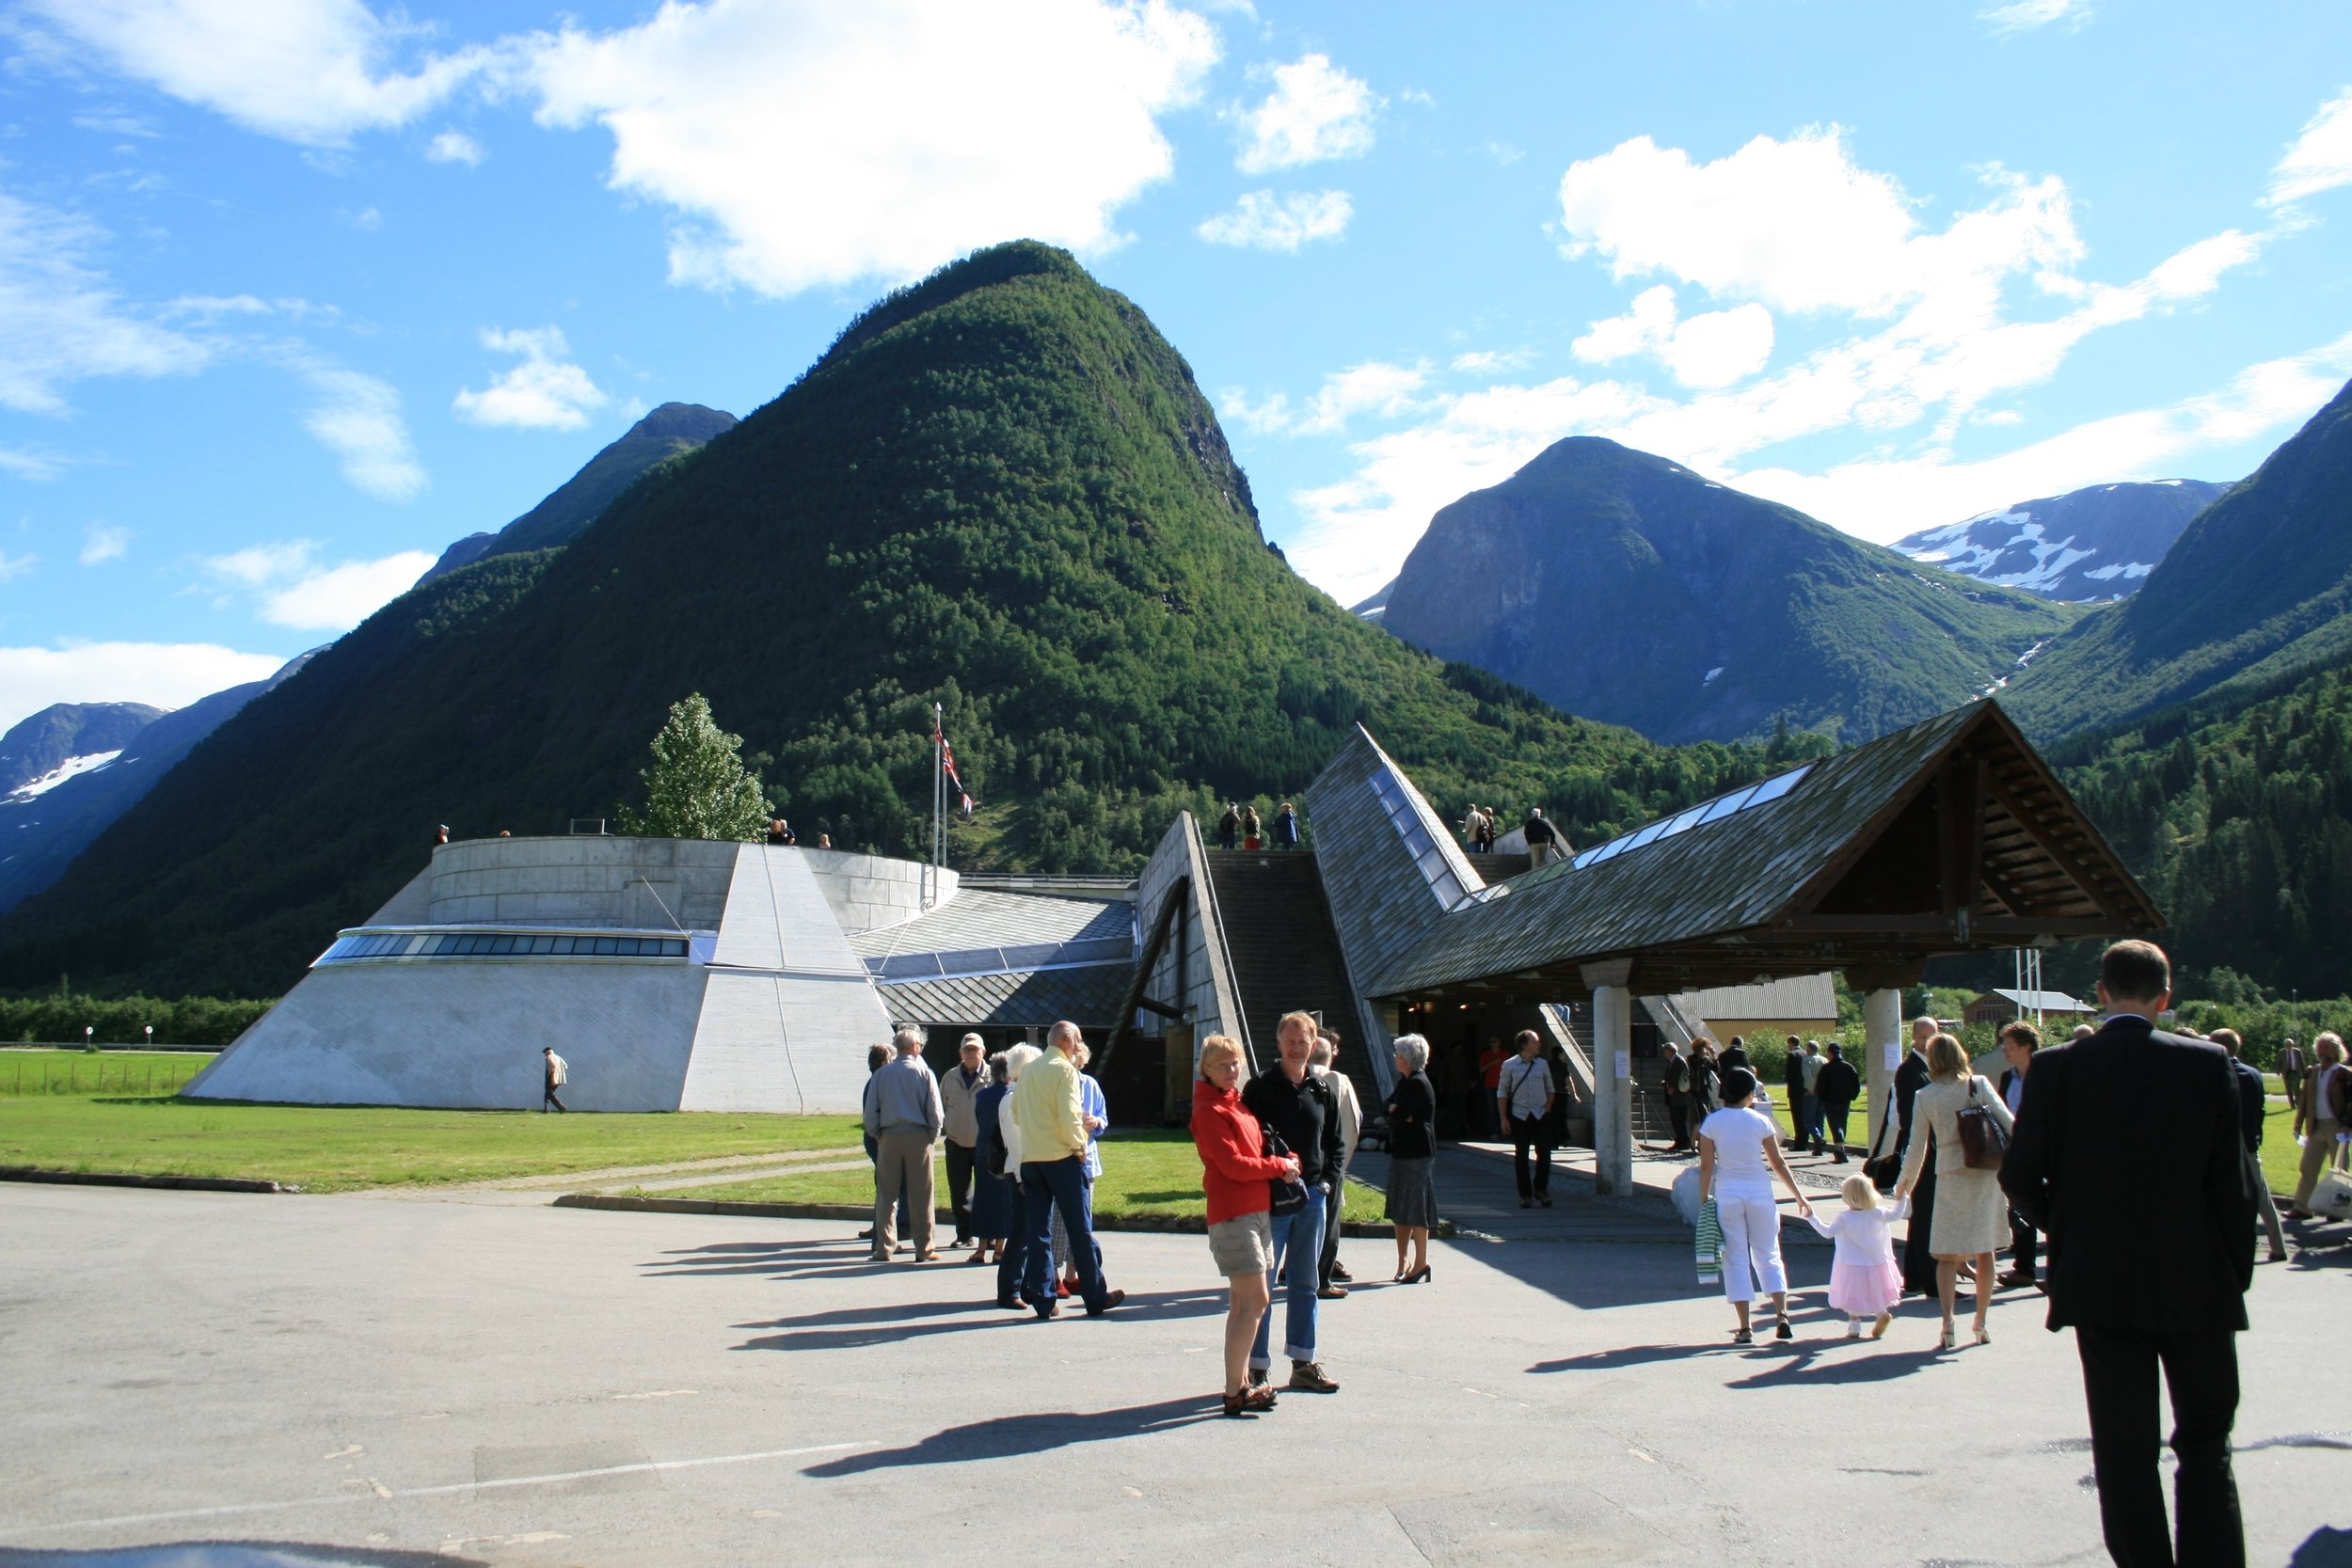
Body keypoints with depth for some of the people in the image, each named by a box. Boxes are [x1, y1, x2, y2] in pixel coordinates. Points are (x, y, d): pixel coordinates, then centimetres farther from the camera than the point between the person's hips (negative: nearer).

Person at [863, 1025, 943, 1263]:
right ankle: (924, 1249, 5)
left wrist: (876, 1136, 14)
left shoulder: (881, 1074, 3)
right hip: (918, 1137, -2)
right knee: (921, 1196, 3)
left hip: (888, 1137, 2)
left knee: (885, 1194, 7)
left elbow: (870, 1111, 3)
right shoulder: (924, 1073, -2)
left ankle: (882, 1248, 7)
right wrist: (933, 1136, 8)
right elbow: (935, 1112, -4)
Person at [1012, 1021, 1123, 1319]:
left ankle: (1042, 1300, 6)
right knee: (1080, 1230, 2)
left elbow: (1016, 1113, 15)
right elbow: (1069, 1115, -18)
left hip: (1030, 1158, 6)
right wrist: (1078, 1146, -6)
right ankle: (1095, 1298, 7)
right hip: (1061, 1158, -6)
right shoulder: (1065, 1070, -9)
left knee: (1037, 1231, 7)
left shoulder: (1028, 1071, 12)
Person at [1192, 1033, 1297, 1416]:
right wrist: (1279, 1166, -8)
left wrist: (1289, 1161, 0)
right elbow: (1234, 1164, -19)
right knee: (1255, 1302, -11)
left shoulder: (1238, 1103, 17)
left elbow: (1259, 1148, 20)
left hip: (1257, 1210, 9)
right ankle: (1234, 1392, -6)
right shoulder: (1209, 1110, -12)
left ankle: (1243, 1381, 20)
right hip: (1233, 1215, -9)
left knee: (1243, 1303, 13)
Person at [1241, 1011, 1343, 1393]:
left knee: (1305, 1284, 12)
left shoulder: (1322, 1091, 9)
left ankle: (1305, 1363, 20)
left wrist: (1326, 1179, 4)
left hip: (1312, 1195, 5)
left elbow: (1335, 1142, 17)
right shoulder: (1261, 1087, -4)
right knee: (1262, 1283, -1)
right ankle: (1257, 1366, 5)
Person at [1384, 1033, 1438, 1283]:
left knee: (1415, 1210, -4)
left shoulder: (1417, 1084, -16)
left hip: (1417, 1154, -10)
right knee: (1399, 1210, 13)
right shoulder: (1406, 1082, 15)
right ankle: (1403, 1262, 21)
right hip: (1401, 1152, 10)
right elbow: (1386, 1107, 9)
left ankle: (1421, 1264, 3)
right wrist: (1397, 1109, -10)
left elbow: (1398, 1115, -22)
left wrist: (1395, 1110, -1)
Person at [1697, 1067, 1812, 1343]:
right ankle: (1782, 1315, -1)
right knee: (1768, 1255, 14)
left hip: (1727, 1194, 0)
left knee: (1736, 1259, 5)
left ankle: (1744, 1329, 2)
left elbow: (1706, 1166, -4)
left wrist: (1703, 1202, 2)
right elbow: (1778, 1164, 1)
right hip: (1759, 1192, 0)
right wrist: (1799, 1197, 10)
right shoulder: (1760, 1121, -2)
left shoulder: (1712, 1123, -3)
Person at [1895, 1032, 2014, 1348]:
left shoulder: (1924, 1096, 0)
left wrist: (1906, 1183, 16)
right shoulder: (1979, 1085, 0)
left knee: (1947, 1253, 3)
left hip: (1950, 1174, -1)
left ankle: (1947, 1324, -11)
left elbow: (1917, 1145, 3)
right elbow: (2009, 1123, -6)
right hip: (1986, 1171, 1)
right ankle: (1981, 1323, 16)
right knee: (1985, 1249, 11)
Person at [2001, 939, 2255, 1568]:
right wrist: (2236, 1274, 7)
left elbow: (2019, 1177, -4)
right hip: (2197, 1282, 0)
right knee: (2206, 1443, 14)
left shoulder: (2055, 1068, -6)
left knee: (2125, 1451, 9)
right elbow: (2235, 1184, -4)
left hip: (2100, 1284, 0)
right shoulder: (2207, 1064, -6)